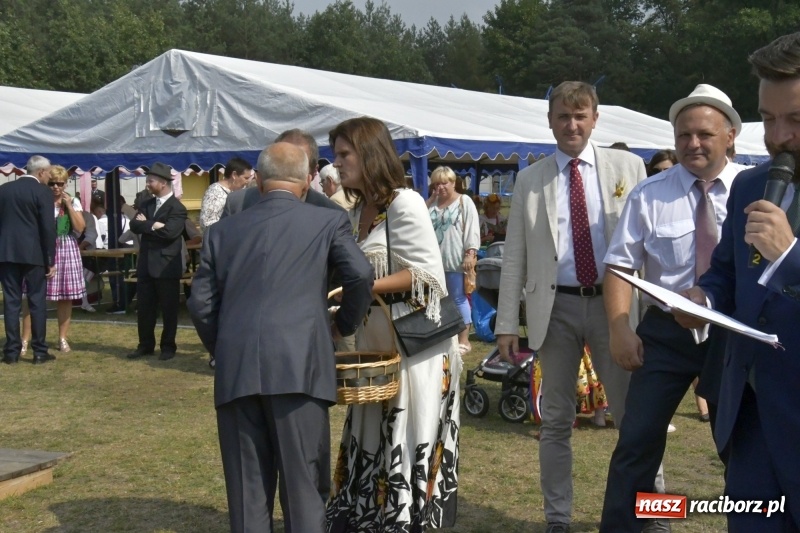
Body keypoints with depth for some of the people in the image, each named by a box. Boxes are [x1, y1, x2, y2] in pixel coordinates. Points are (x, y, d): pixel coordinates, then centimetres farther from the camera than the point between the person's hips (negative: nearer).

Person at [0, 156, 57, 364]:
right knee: (37, 302, 2)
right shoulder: (43, 192, -7)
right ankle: (39, 351, 4)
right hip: (33, 254, -4)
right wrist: (50, 260, -6)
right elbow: (48, 228, -10)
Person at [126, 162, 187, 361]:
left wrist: (145, 224, -12)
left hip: (166, 266, -6)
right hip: (145, 264, 6)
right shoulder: (146, 204, 12)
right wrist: (154, 226, -18)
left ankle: (168, 346, 15)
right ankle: (145, 345, 22)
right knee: (144, 308, 11)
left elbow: (169, 232, -23)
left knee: (168, 309, 4)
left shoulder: (177, 207, -9)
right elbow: (134, 226, -1)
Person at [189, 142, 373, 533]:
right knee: (304, 484, 3)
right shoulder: (328, 221, 8)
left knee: (246, 487, 10)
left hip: (235, 372, 3)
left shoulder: (223, 230, 15)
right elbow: (361, 276, -4)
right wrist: (344, 324, 12)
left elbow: (201, 303, 11)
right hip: (298, 368, -3)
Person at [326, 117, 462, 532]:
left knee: (408, 438, -1)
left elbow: (426, 274, -18)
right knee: (372, 436, 12)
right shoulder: (357, 211, 12)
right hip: (375, 340, 8)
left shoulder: (404, 203, -13)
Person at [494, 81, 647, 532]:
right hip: (556, 308, 1)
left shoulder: (628, 166, 3)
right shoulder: (531, 179, 6)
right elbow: (514, 255, 5)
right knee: (556, 420, 9)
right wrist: (507, 322, -1)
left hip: (614, 304, -1)